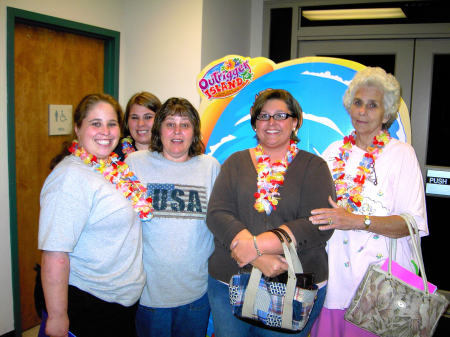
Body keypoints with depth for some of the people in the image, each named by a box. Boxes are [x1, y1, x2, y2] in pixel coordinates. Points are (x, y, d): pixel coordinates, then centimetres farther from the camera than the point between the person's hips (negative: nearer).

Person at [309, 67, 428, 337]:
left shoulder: (401, 153, -2)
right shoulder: (335, 151, 10)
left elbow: (413, 222, -11)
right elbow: (317, 205, 18)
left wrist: (357, 221, -22)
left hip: (380, 277, -3)